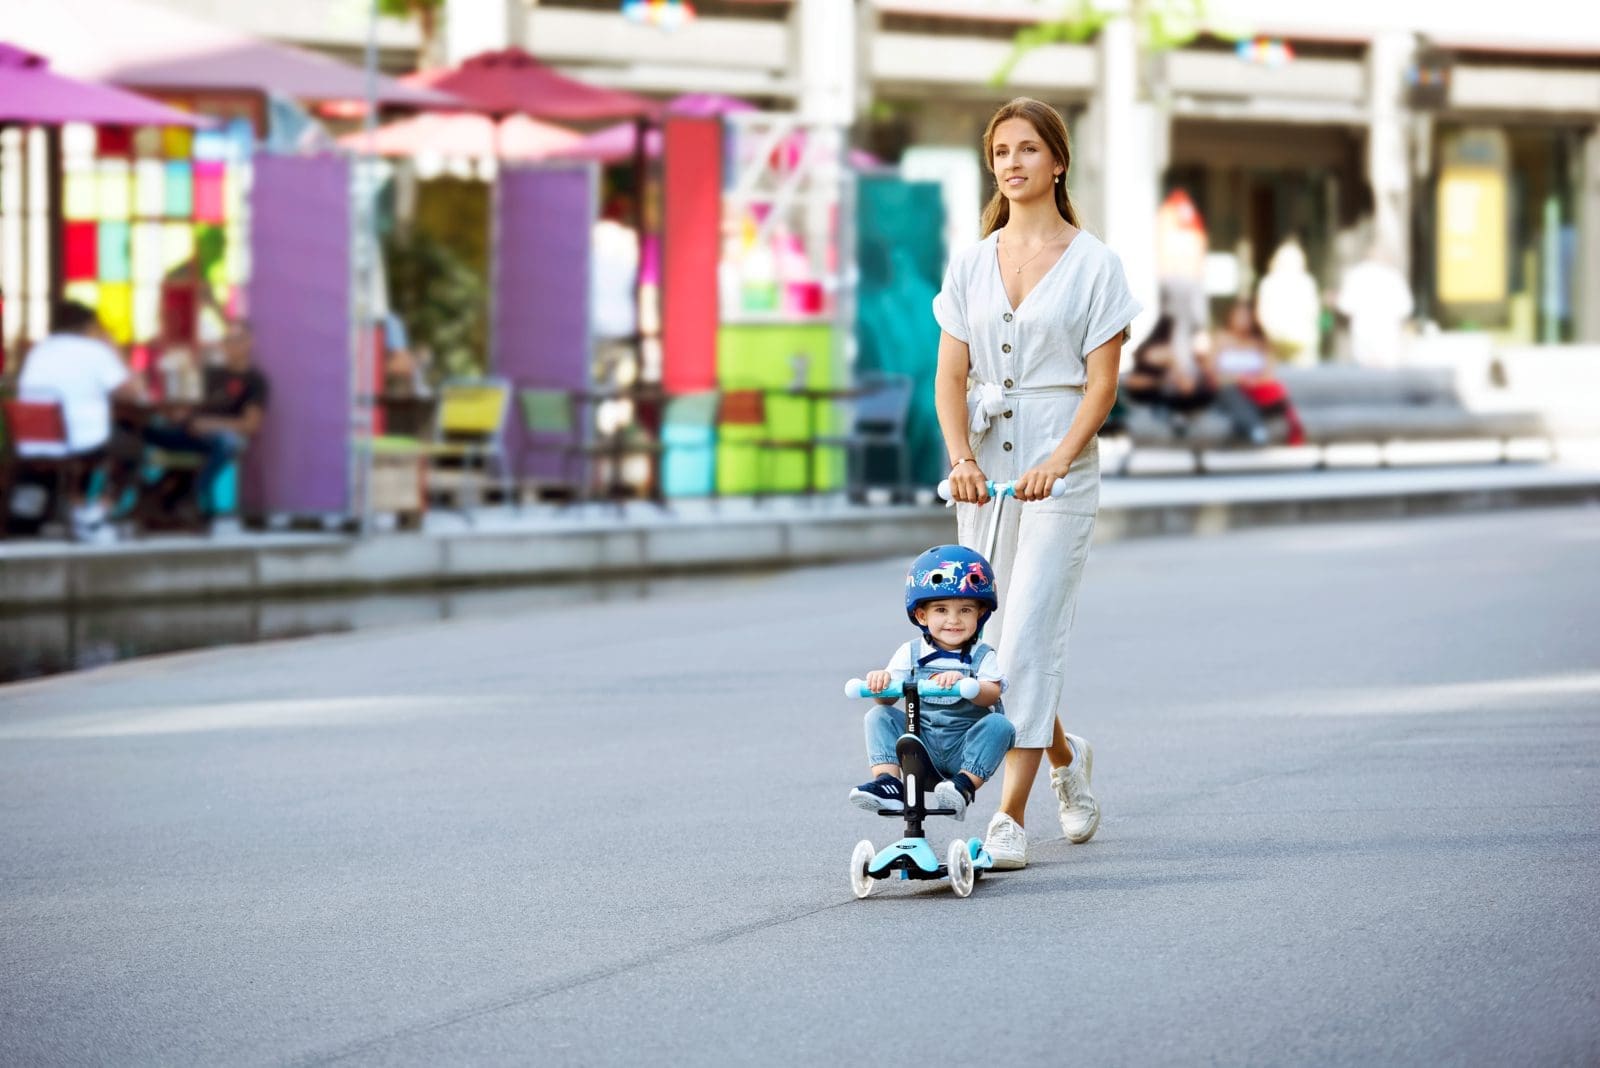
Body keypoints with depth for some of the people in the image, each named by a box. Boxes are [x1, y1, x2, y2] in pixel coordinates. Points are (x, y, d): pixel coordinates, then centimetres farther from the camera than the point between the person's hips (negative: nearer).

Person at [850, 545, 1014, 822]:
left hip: (964, 749, -2)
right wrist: (880, 681, -27)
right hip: (921, 743, 2)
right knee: (880, 717, -16)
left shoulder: (982, 656, -2)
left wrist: (963, 683, -40)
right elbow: (888, 697, -2)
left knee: (998, 725, -28)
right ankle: (887, 782, -29)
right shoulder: (911, 654, 5)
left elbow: (991, 694, -19)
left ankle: (964, 786, -34)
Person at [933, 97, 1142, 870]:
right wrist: (961, 456, -12)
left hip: (1059, 473, -4)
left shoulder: (1093, 264, -2)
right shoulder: (971, 263, 9)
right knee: (997, 638, 8)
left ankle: (1010, 817, -13)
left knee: (1028, 636, -13)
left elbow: (1101, 381, -6)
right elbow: (951, 375, 6)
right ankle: (1065, 757, 35)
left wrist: (1057, 462, -19)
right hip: (984, 471, 5)